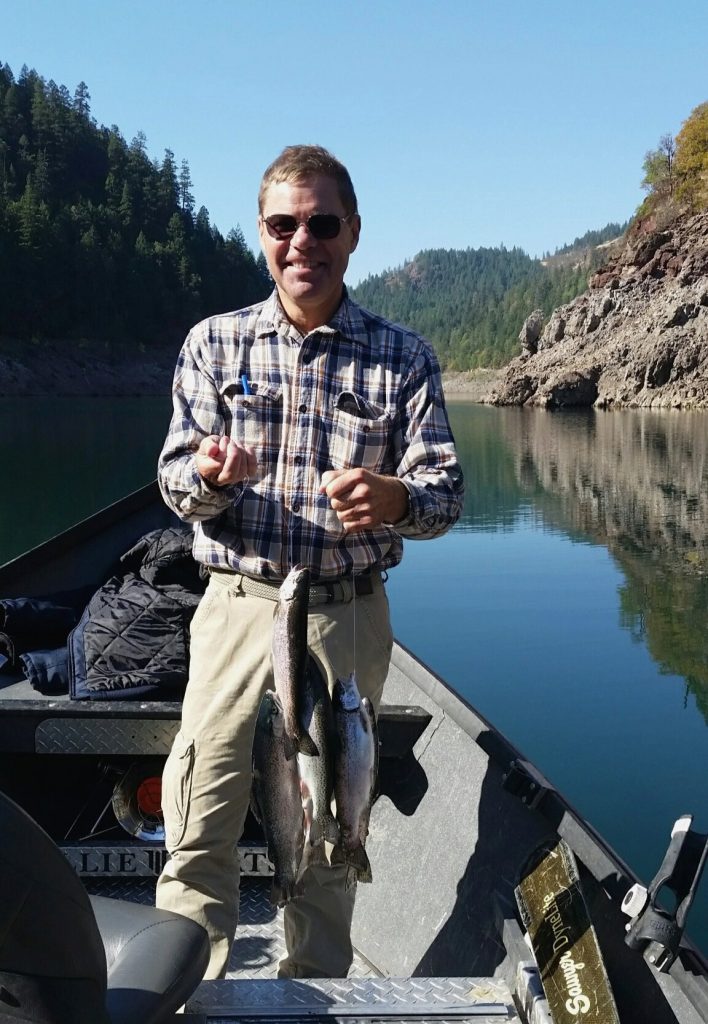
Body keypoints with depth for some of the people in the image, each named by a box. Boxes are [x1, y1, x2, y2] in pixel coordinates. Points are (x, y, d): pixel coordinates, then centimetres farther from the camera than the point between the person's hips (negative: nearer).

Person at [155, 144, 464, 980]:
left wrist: (394, 498, -27)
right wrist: (206, 477, -26)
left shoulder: (403, 358, 2)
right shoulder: (214, 342, 3)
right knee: (200, 821, -1)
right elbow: (175, 482, -1)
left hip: (349, 616, 1)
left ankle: (316, 993, 33)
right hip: (237, 604, 0)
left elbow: (446, 493, -3)